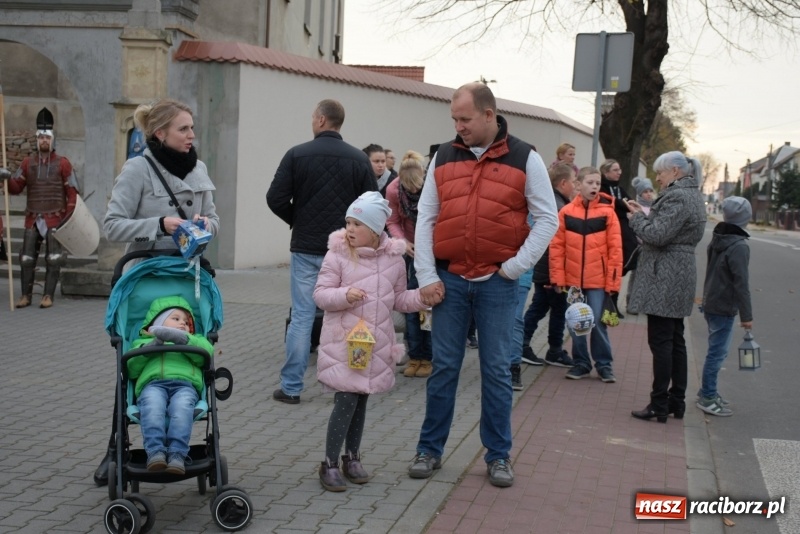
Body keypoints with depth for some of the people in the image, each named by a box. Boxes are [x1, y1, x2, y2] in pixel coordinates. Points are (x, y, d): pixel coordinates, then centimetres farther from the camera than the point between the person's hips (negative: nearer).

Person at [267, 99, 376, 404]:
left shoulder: (297, 155, -6)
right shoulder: (358, 159, -2)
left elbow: (276, 199, -7)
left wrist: (298, 222, 10)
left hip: (306, 248, -1)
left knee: (302, 317, 4)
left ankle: (291, 387, 6)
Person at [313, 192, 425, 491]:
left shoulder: (394, 258, 3)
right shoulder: (337, 255, -7)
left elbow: (399, 299, 12)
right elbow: (320, 294, -6)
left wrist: (422, 297, -4)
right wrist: (345, 295, -24)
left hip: (377, 345, 4)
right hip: (343, 344, -4)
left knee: (361, 401, 14)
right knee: (346, 401, -7)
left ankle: (352, 457, 29)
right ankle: (329, 464, 6)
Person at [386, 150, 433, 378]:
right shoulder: (393, 190, -16)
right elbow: (392, 222, -4)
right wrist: (402, 242, -22)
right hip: (410, 249, 3)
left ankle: (428, 357, 5)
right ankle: (415, 356, 10)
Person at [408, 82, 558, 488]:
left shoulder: (524, 159, -2)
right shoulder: (443, 157, 5)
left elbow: (547, 219, -1)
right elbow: (426, 219, 5)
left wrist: (515, 267, -8)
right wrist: (427, 277, -3)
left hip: (497, 283, -2)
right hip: (449, 279, 2)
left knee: (497, 370, 6)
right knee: (444, 367, 7)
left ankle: (498, 455, 17)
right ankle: (430, 449, 19)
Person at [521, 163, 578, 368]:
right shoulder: (558, 207, -19)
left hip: (542, 269, 9)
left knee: (538, 308, 13)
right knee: (558, 309, 3)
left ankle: (522, 346, 14)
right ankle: (555, 352, 13)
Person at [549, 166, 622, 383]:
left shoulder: (607, 212, -3)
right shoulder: (566, 212, 0)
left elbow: (615, 248, -4)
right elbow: (557, 246, 0)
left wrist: (613, 281, -7)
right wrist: (558, 277, -4)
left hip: (598, 280, -2)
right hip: (572, 279, 2)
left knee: (597, 323, 1)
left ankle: (604, 365, 16)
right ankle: (581, 363, 23)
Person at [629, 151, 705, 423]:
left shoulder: (677, 197, -16)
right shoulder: (691, 195, 17)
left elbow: (657, 235, -22)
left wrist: (637, 217, -5)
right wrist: (645, 215, 6)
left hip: (665, 279, -11)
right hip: (679, 278, 11)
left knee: (661, 342, -6)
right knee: (675, 341, 14)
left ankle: (659, 405, -2)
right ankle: (677, 401, 20)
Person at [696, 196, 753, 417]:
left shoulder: (716, 240, 8)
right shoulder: (739, 246, -18)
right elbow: (741, 283, -20)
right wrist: (746, 315, -15)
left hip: (711, 304, 9)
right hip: (724, 308, -9)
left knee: (716, 351, 18)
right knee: (717, 352, -3)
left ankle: (708, 391, 26)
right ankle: (707, 398, 2)